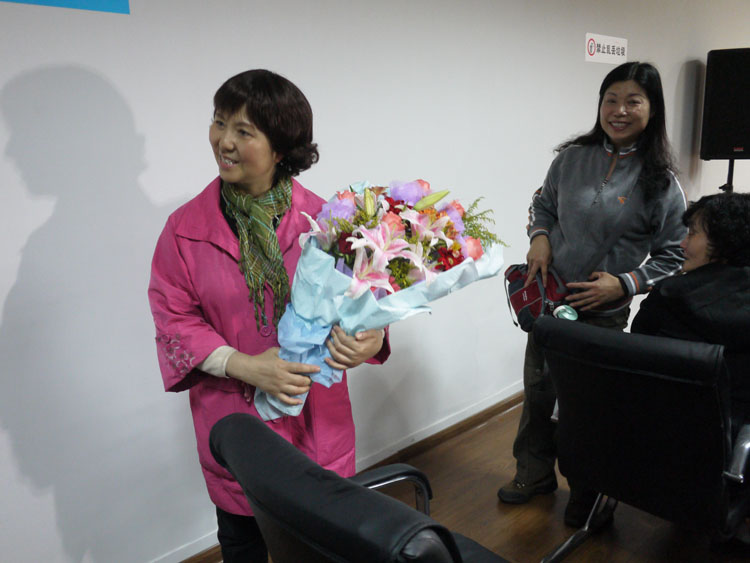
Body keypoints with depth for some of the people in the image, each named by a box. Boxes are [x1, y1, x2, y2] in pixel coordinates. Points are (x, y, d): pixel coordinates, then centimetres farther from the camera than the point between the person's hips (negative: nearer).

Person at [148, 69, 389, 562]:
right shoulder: (186, 227, -7)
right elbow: (174, 319, -4)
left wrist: (371, 336, -25)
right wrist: (244, 366, -18)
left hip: (318, 420, 0)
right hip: (233, 421, 1)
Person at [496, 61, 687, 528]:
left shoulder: (662, 184, -8)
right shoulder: (573, 157, -1)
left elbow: (672, 257, -4)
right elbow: (544, 204, 14)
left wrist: (623, 284, -17)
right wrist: (540, 237, -6)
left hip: (605, 313, -3)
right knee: (537, 389, 15)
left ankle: (587, 490, 36)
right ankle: (535, 473, 39)